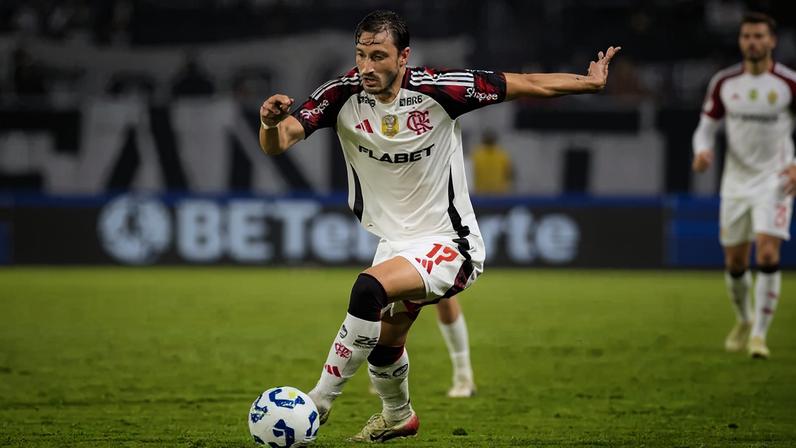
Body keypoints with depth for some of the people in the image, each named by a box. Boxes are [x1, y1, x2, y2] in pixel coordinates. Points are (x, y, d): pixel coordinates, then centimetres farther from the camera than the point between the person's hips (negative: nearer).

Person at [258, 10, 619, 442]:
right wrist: (272, 122, -46)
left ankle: (318, 402, -22)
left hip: (446, 244, -6)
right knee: (382, 345, 26)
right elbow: (276, 145, -24)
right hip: (392, 241, 6)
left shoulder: (438, 90, -21)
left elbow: (528, 84, -9)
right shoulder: (341, 94, -14)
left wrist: (590, 81, -5)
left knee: (369, 289, -33)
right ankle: (397, 416, 59)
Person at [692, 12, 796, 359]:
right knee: (735, 261, 8)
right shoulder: (723, 83, 1)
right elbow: (706, 126, 8)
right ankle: (743, 320, 35)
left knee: (767, 253, -17)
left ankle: (759, 334, -9)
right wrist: (702, 151, -14)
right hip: (736, 180, 3)